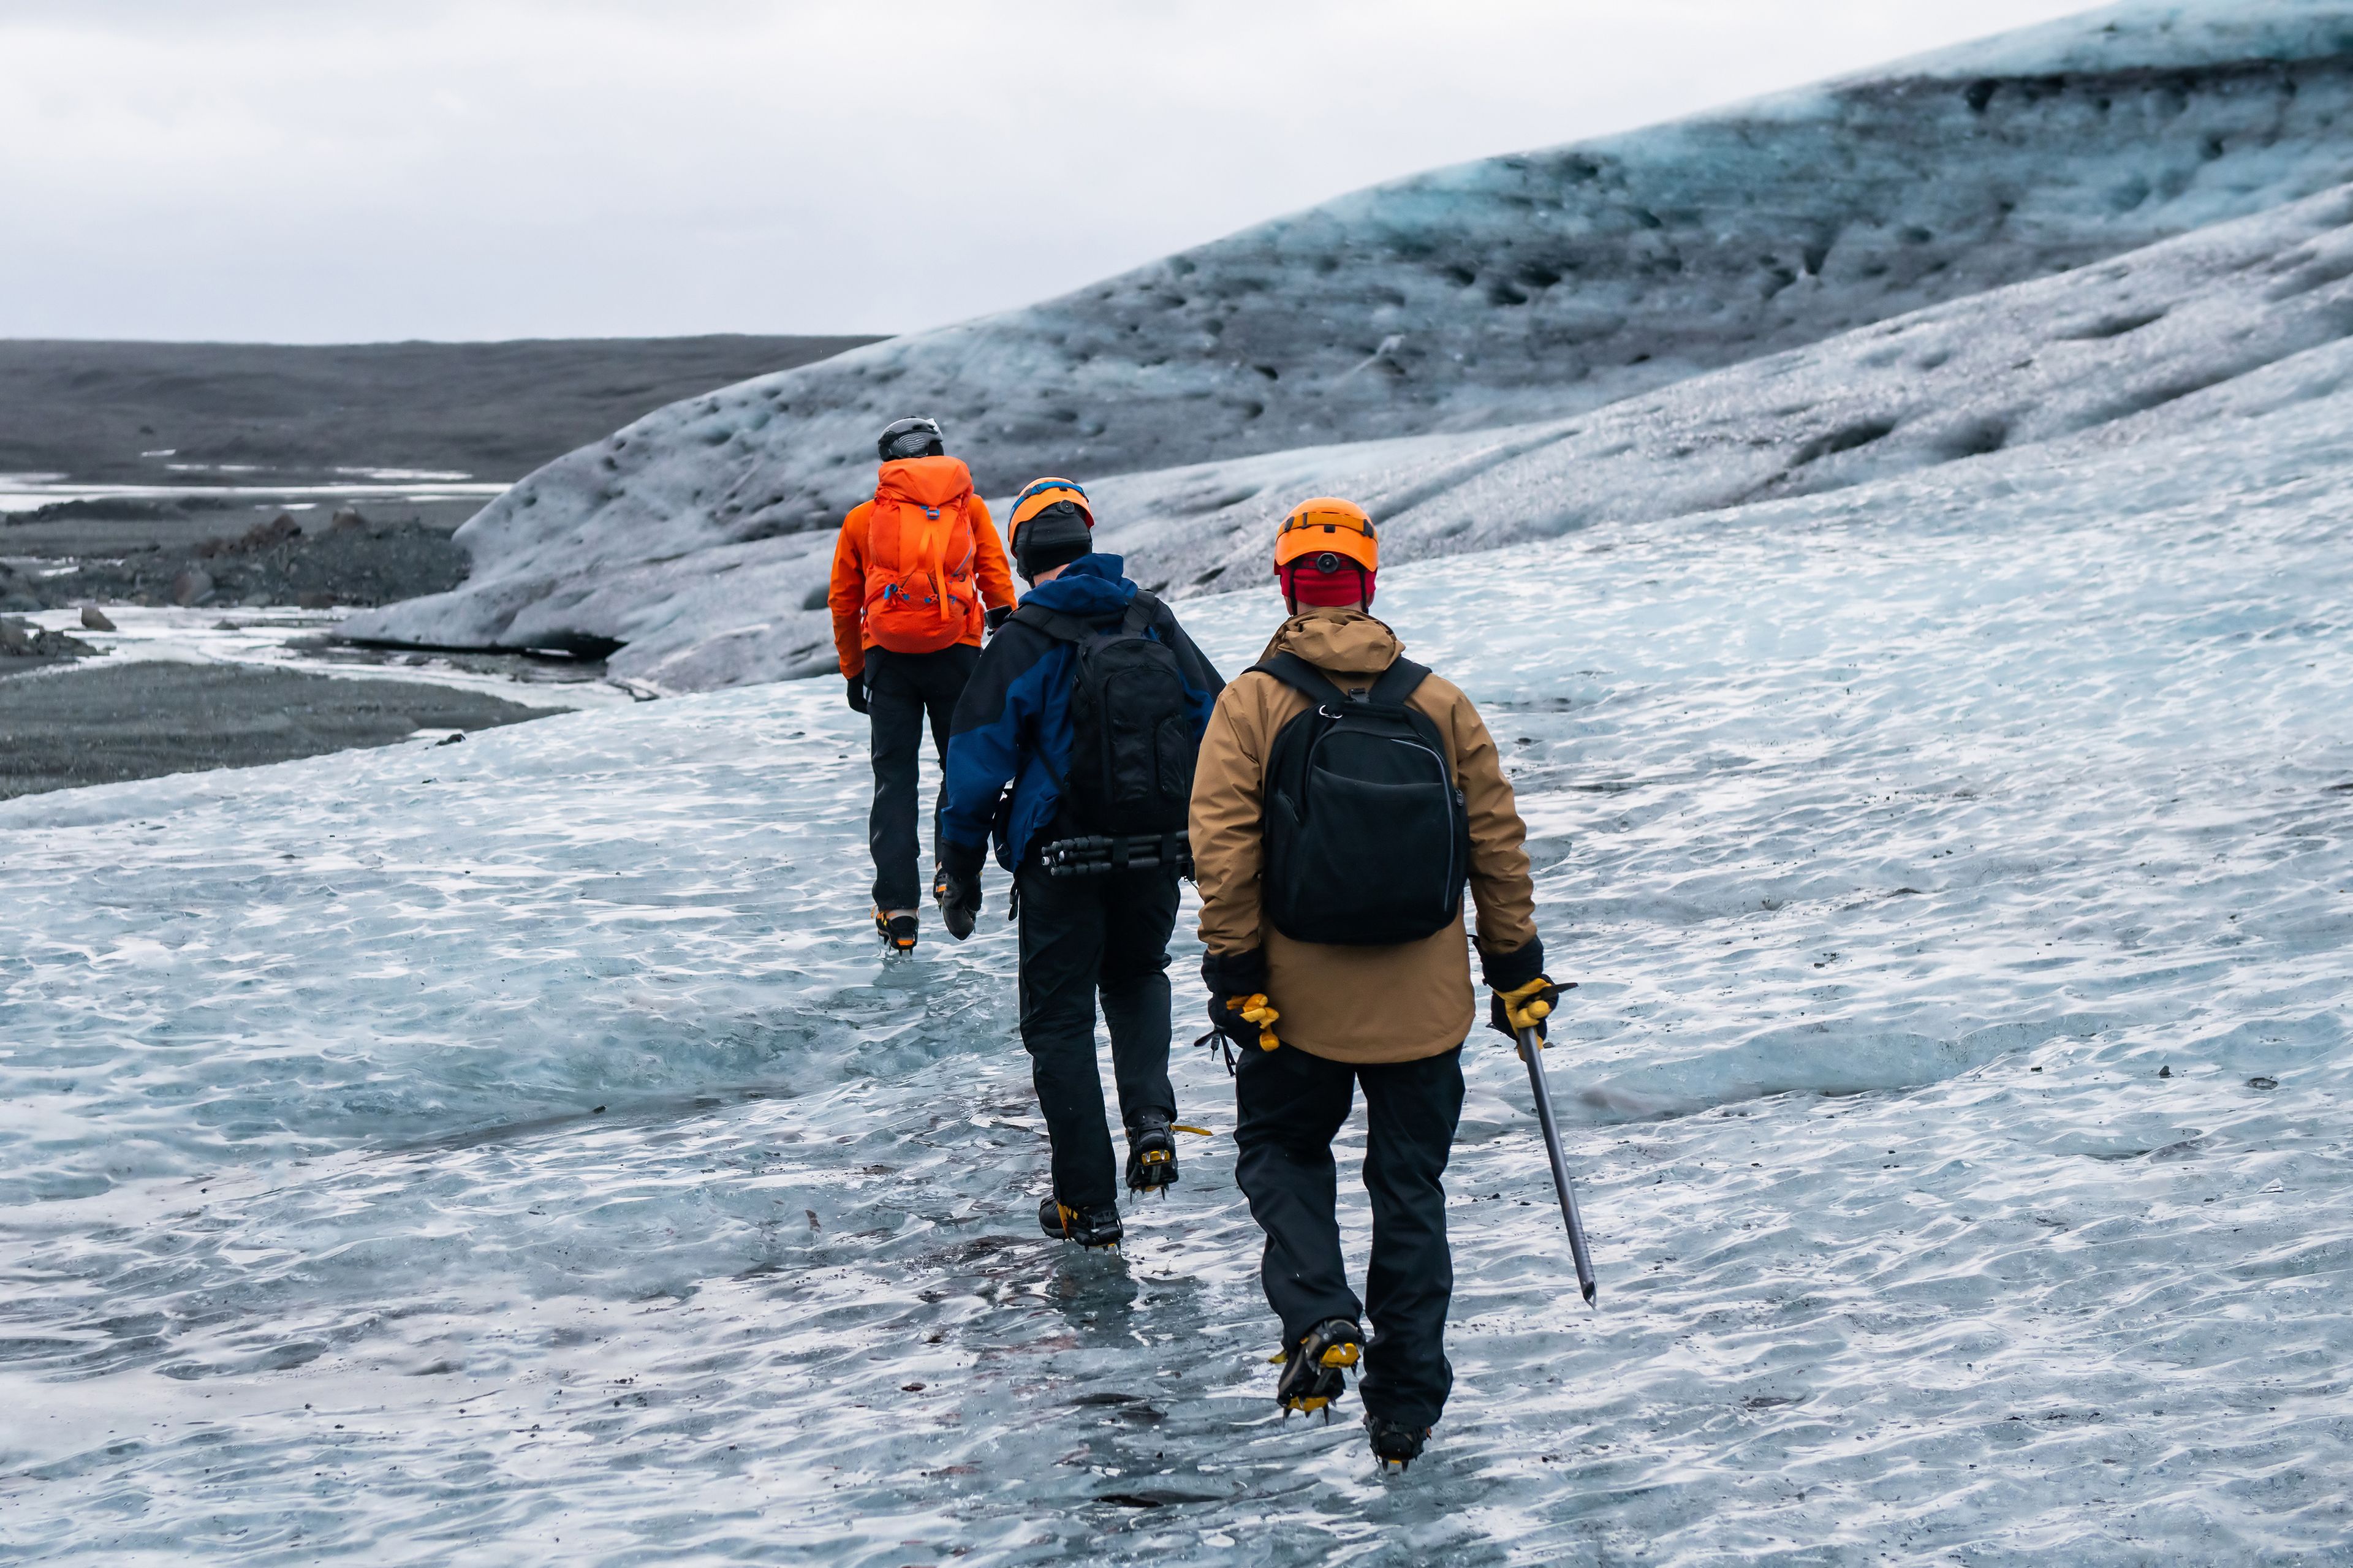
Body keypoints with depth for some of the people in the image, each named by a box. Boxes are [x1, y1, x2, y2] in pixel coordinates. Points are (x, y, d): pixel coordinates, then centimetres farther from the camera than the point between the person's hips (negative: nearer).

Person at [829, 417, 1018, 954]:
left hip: (887, 654, 1)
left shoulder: (863, 519, 13)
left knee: (894, 776, 4)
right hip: (956, 649, -1)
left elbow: (842, 602, 15)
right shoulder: (969, 507, 11)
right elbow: (995, 573, 3)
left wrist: (854, 673, 22)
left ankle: (896, 903, -4)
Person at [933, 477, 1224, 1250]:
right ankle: (1150, 1114, 4)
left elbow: (977, 763, -10)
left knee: (1060, 1018, 9)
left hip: (1061, 862, -4)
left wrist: (959, 872, 0)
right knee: (1138, 976, 29)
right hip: (1156, 856, 4)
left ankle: (1087, 1203, 10)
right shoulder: (1155, 623, 1)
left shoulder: (1022, 643, -11)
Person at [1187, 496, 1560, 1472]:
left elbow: (1223, 847, -12)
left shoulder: (1252, 704, -7)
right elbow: (1499, 841, 4)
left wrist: (1235, 974, -7)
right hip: (1423, 1001, 2)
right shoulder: (1440, 705, 1)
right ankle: (1404, 1412, 14)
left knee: (1280, 1147, 20)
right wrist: (1517, 970, 12)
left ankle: (1320, 1317, -4)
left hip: (1300, 995, -2)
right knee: (1410, 1190, 12)